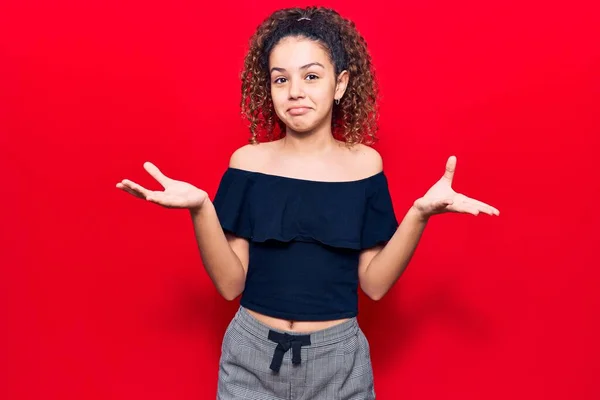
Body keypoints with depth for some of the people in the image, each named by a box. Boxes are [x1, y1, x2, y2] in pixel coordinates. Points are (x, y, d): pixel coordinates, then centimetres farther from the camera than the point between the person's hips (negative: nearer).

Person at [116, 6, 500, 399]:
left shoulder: (363, 162, -4)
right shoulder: (248, 161, -5)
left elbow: (375, 283, -6)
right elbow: (230, 284, -7)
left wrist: (420, 213, -19)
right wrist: (201, 209, -21)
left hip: (339, 359, 1)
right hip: (251, 356, 0)